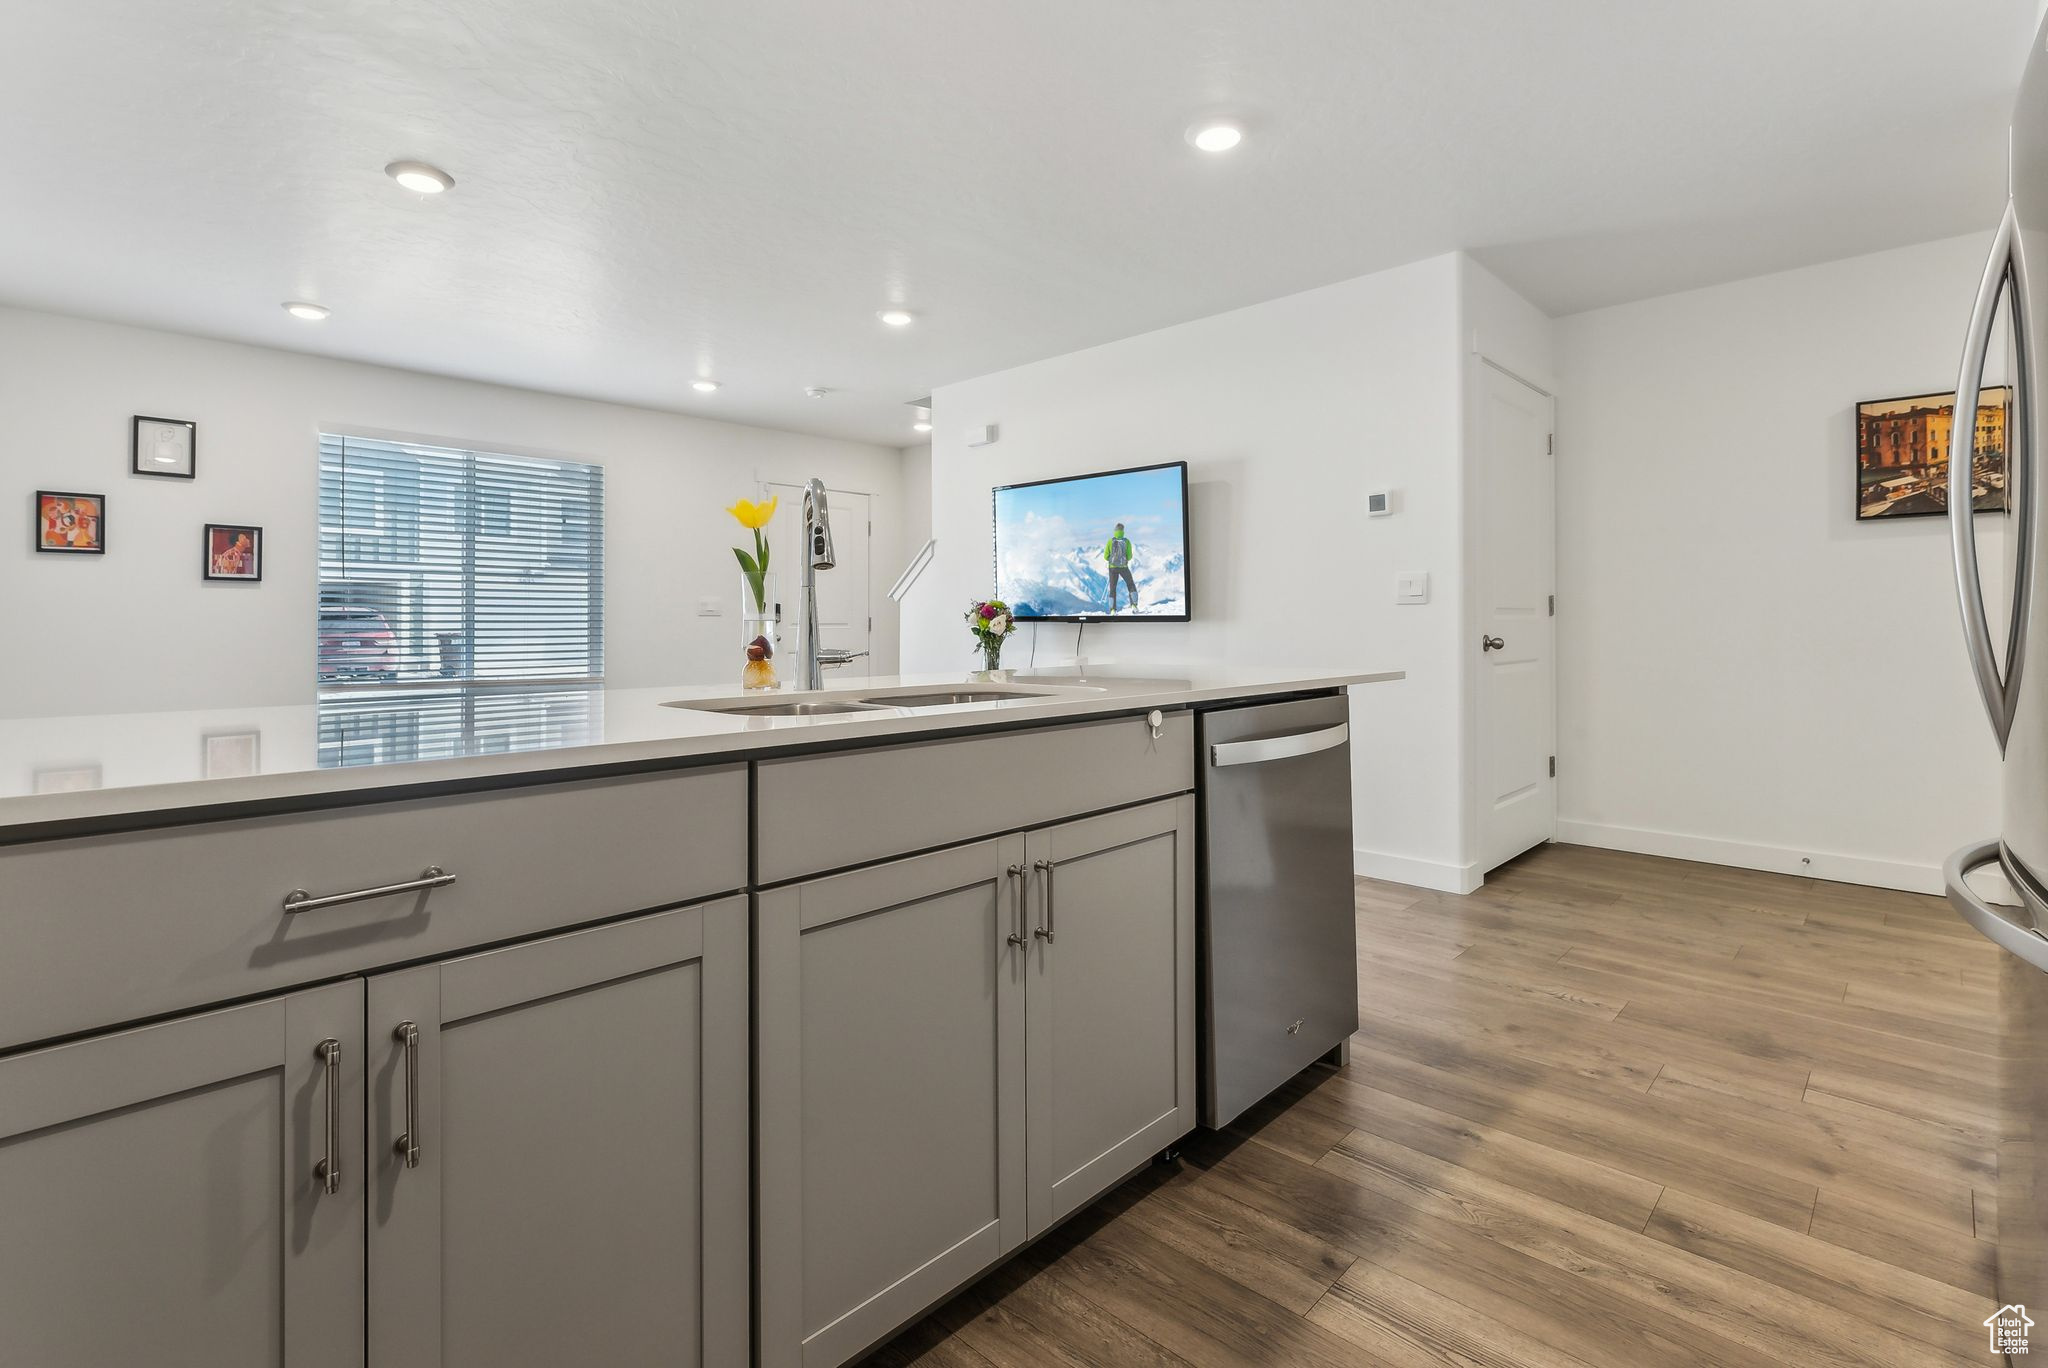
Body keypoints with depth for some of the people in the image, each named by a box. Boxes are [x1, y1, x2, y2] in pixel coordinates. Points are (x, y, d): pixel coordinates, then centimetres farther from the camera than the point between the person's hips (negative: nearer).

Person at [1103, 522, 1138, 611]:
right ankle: (1134, 605, 6)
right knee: (1131, 585, 18)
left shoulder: (1110, 541, -5)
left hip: (1113, 568, 1)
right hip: (1123, 567, -1)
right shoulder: (1127, 541, -6)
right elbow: (1129, 556, -5)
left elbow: (1106, 556, -3)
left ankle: (1113, 609, 4)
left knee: (1112, 588, 12)